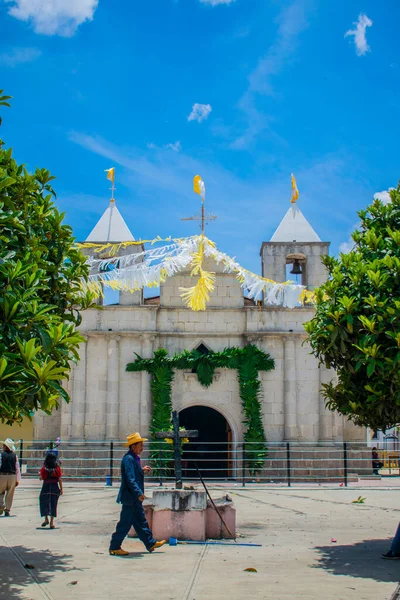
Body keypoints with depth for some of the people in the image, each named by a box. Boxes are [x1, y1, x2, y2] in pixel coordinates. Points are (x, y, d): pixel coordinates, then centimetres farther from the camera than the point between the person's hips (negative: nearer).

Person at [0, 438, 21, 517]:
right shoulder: (15, 456, 6)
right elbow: (17, 468, 5)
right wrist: (17, 480, 11)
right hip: (12, 476, 2)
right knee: (10, 495, 8)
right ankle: (7, 510, 8)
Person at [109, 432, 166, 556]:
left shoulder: (134, 458, 13)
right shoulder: (128, 459, -18)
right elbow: (130, 479, -25)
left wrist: (142, 471, 12)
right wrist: (139, 493, -27)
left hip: (135, 499, 10)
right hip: (130, 498, -10)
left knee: (140, 521, 16)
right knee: (125, 523, -2)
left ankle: (150, 543, 24)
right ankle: (114, 547, 6)